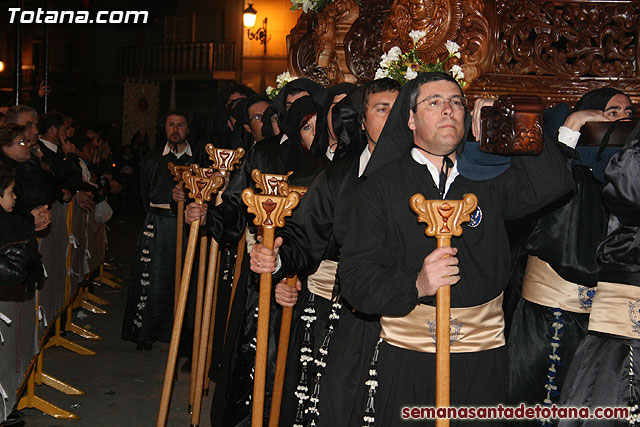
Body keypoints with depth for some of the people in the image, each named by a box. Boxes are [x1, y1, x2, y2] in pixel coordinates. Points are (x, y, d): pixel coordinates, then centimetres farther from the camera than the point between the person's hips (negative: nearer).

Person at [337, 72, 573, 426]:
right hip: (404, 359, -2)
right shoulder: (382, 184, -1)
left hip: (482, 359, 2)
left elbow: (553, 183, -11)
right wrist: (416, 285, -24)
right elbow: (355, 278, -7)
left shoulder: (488, 177, 7)